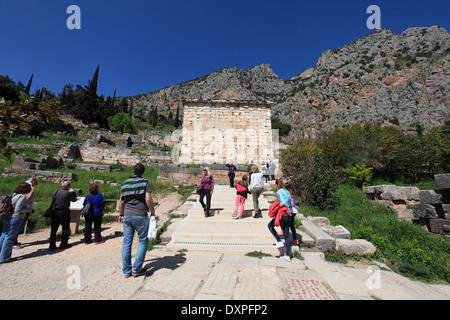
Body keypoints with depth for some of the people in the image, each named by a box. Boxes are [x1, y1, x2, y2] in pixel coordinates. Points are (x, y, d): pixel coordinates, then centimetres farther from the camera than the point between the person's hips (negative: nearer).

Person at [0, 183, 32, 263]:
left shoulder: (14, 195, 11)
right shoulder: (22, 196, -15)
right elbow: (18, 209, -19)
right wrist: (28, 209, -6)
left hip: (7, 218, 9)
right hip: (15, 218, -8)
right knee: (9, 238, 1)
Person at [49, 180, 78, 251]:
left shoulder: (56, 192, 3)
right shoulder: (69, 193, -11)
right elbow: (74, 199, 2)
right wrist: (73, 192, 12)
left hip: (55, 211, 5)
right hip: (64, 212, -5)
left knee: (53, 229, 13)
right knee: (65, 229, 8)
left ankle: (52, 246, 17)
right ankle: (63, 244, 12)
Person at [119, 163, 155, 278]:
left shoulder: (125, 183, 9)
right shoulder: (145, 182, -5)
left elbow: (121, 201, 14)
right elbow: (148, 199, -14)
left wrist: (121, 214, 26)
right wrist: (152, 212, 0)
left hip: (127, 216, 5)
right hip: (141, 215, -4)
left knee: (127, 242, 12)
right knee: (143, 241, 9)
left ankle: (126, 270, 18)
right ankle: (136, 269, 10)